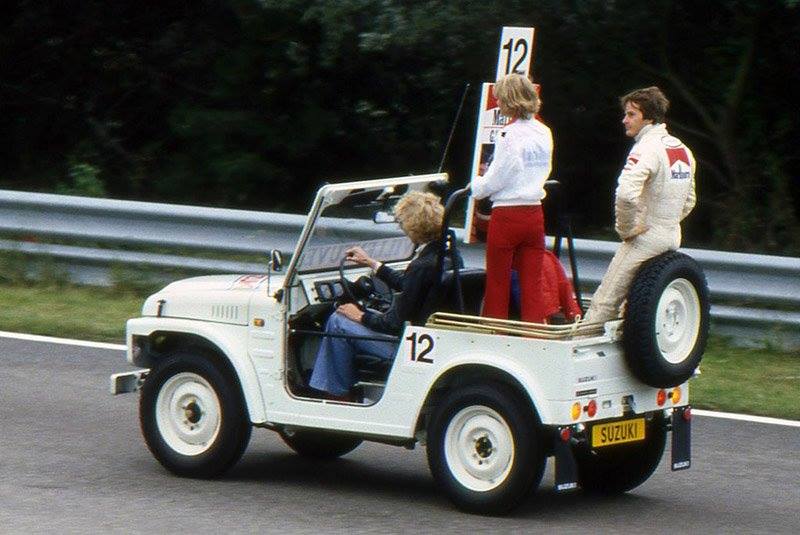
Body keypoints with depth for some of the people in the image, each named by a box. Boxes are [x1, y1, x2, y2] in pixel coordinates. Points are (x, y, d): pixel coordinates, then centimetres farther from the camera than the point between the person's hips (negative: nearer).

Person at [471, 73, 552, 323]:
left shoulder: (510, 135, -15)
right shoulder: (544, 133, 5)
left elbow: (494, 181, -11)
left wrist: (475, 185, 9)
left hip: (507, 215, -6)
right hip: (535, 214, 6)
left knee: (497, 284, 5)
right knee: (532, 286, 6)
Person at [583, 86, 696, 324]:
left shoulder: (647, 148, -16)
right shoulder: (683, 150, 12)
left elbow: (626, 194, -30)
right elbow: (688, 201, 23)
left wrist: (626, 229, -16)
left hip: (644, 241, -9)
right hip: (672, 239, 9)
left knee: (605, 302, -10)